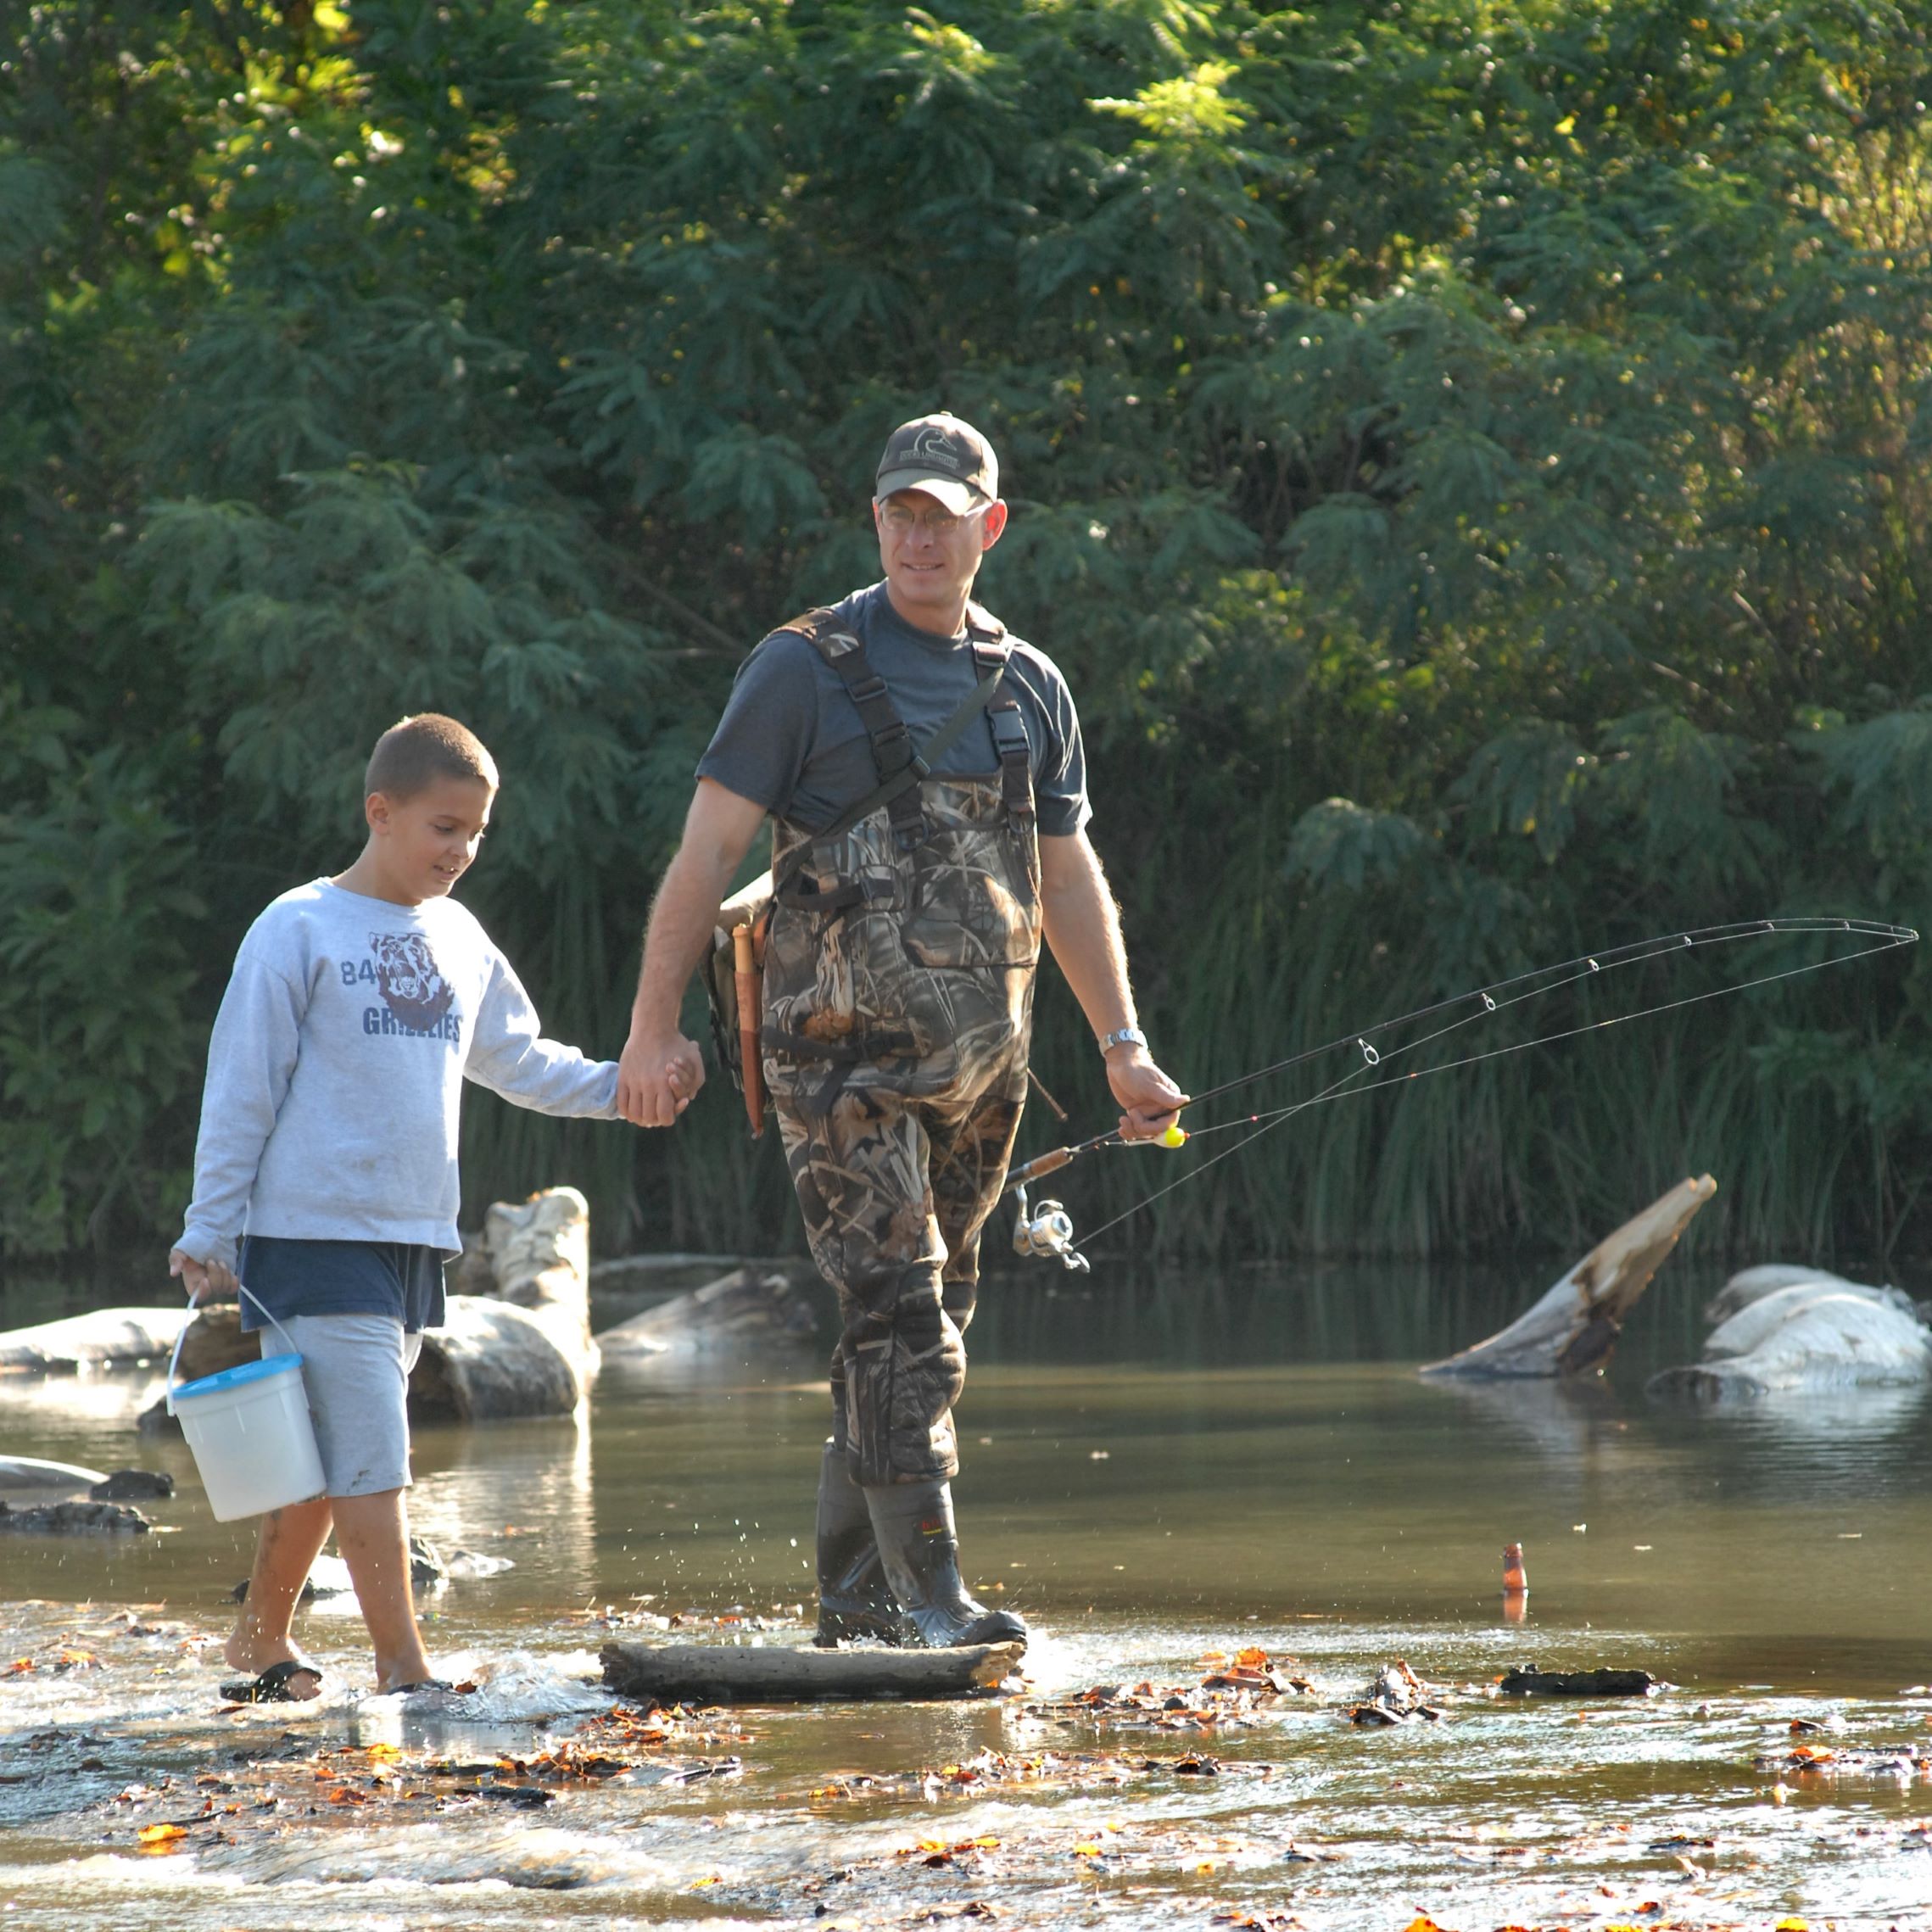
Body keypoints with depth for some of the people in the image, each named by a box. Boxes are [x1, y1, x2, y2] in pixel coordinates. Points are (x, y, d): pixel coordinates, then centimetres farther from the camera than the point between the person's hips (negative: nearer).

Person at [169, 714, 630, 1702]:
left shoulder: (459, 940, 14)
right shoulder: (299, 932, -6)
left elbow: (517, 1060, 24)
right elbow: (240, 1089, -5)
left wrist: (619, 1086, 7)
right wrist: (209, 1231, -6)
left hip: (415, 1241, 7)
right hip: (313, 1237, -7)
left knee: (327, 1460, 12)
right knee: (368, 1454, -12)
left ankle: (260, 1638, 25)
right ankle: (404, 1668, -14)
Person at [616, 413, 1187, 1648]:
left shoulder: (1031, 687, 13)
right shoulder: (806, 670, -2)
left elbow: (1070, 882, 19)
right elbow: (709, 850, -5)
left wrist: (1125, 1048, 12)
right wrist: (656, 1027, -12)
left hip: (980, 1060, 6)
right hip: (847, 1049, -6)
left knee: (929, 1321, 9)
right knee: (899, 1318, -15)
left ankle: (854, 1592, 17)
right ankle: (930, 1596, -18)